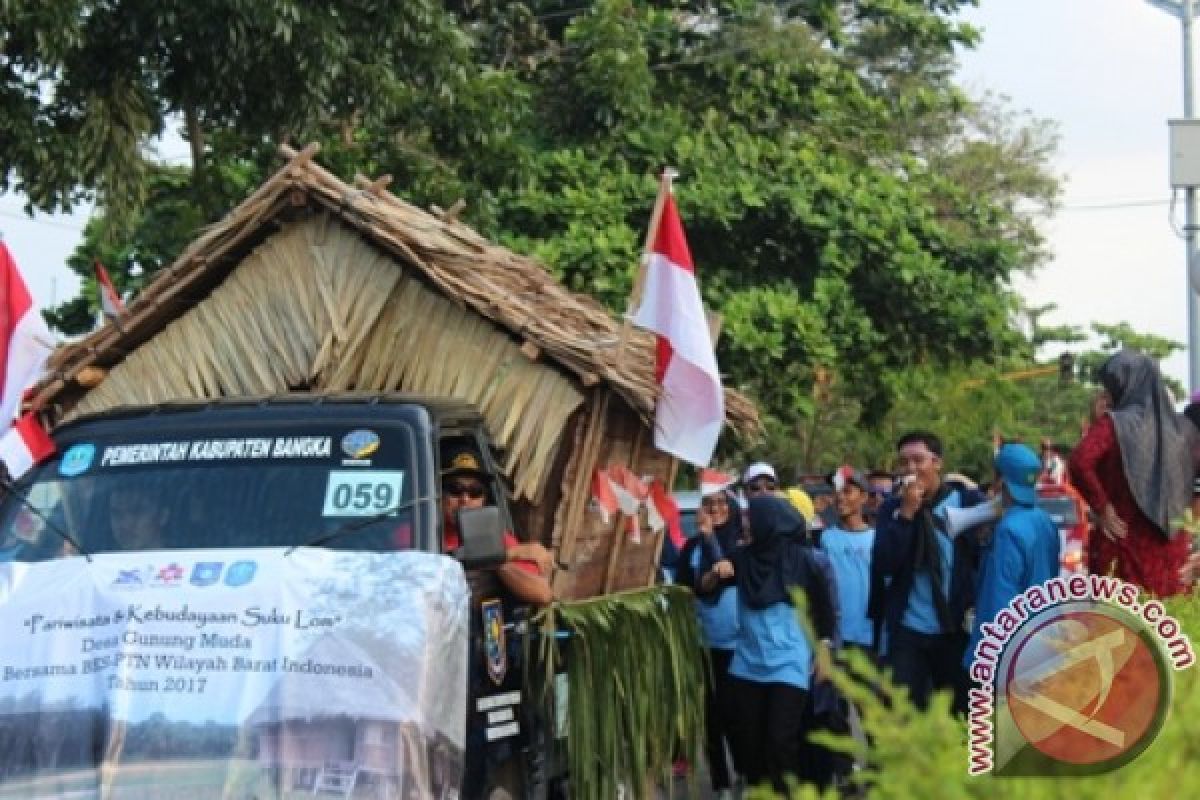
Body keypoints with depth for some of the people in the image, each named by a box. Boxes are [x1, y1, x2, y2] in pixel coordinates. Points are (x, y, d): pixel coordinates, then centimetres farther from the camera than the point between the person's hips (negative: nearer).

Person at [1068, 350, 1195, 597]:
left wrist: (1103, 508, -12)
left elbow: (1080, 463, -22)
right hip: (1171, 544, 4)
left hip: (1124, 540, -4)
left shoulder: (1114, 424, -7)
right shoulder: (1181, 429, 7)